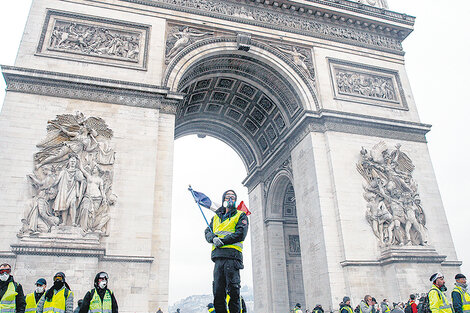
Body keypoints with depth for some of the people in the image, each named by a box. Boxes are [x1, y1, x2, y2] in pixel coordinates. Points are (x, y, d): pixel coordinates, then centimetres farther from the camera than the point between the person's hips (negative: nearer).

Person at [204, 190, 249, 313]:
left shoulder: (241, 216, 11)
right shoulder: (216, 217, 26)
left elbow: (240, 234, -4)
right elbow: (207, 232, 16)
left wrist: (222, 240, -9)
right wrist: (213, 238, -7)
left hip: (232, 255, -4)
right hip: (218, 256, 4)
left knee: (233, 290, -8)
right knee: (218, 291, 3)